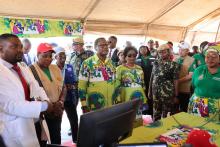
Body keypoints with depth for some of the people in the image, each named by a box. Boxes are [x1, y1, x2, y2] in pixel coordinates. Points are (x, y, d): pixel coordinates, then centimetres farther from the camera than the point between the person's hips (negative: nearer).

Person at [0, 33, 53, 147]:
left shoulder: (23, 66, 10)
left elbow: (36, 88, 8)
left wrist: (45, 101, -13)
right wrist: (43, 106, -24)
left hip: (35, 122, 7)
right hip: (16, 130, -7)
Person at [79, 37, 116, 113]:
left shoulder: (111, 62, 10)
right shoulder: (88, 63, -9)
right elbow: (82, 85, -9)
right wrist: (84, 105, -11)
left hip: (111, 105, 5)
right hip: (94, 106, -5)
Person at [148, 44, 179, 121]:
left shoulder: (174, 65, -4)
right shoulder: (156, 63, 7)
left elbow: (175, 81, -5)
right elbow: (152, 77, 10)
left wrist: (175, 95, -5)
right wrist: (150, 91, 9)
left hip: (168, 94, -3)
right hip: (156, 93, 4)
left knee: (166, 116, 7)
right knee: (156, 115, 13)